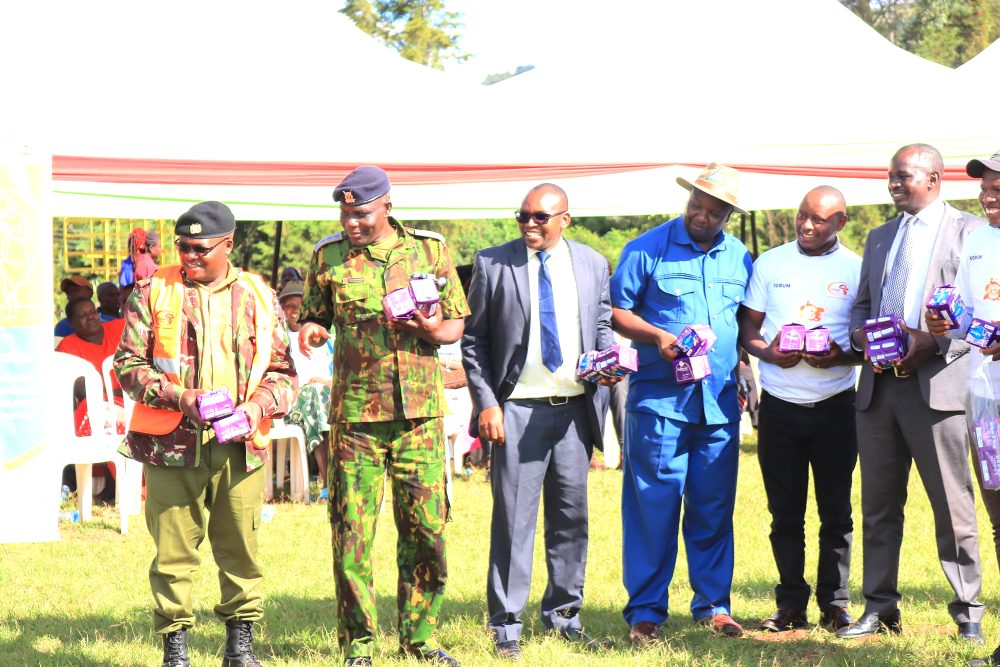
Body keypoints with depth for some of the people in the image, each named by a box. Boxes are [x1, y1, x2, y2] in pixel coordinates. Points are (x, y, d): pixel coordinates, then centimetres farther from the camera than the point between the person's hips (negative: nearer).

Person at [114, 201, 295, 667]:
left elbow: (282, 369, 13)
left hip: (240, 447, 1)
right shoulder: (153, 292, 5)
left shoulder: (257, 296, 10)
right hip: (172, 444, -1)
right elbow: (128, 363, 3)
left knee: (241, 548, 6)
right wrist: (179, 396, -11)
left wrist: (257, 406, -7)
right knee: (173, 549, 0)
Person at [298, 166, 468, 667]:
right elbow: (315, 318, 15)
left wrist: (435, 331, -10)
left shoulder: (431, 251, 6)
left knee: (426, 528, 4)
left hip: (420, 413, 1)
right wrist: (310, 331, -8)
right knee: (353, 530, -2)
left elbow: (457, 324, 12)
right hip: (355, 414, -1)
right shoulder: (328, 257, 5)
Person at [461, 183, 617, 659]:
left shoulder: (592, 263, 9)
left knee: (572, 514, 9)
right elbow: (474, 340, 2)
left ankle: (563, 612, 21)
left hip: (575, 407, 3)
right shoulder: (492, 263, 0)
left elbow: (603, 325, 18)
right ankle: (506, 624, 3)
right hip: (518, 409, -3)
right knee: (513, 517, -4)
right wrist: (485, 404, -7)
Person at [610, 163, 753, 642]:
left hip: (720, 400, 4)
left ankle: (713, 603, 16)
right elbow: (616, 311, 1)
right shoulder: (647, 250, 0)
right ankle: (645, 610, 2)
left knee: (714, 507, 7)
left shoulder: (740, 258, 13)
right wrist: (657, 337, -14)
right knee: (653, 503, -4)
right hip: (660, 399, -4)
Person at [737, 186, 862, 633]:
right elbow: (747, 330, 9)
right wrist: (769, 353, -12)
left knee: (836, 512, 2)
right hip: (780, 406, 1)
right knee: (785, 512, 5)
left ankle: (835, 604, 10)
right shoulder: (769, 263, 6)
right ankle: (790, 604, 13)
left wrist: (841, 357, -16)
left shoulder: (858, 269, 2)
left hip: (835, 407, -1)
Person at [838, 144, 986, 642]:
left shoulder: (968, 230, 1)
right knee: (878, 503, 8)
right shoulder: (879, 237, 21)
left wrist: (933, 343, -17)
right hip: (878, 385, 6)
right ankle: (880, 609, 14)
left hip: (936, 384, -6)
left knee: (952, 504, -4)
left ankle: (968, 612, 3)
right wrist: (861, 333, 0)